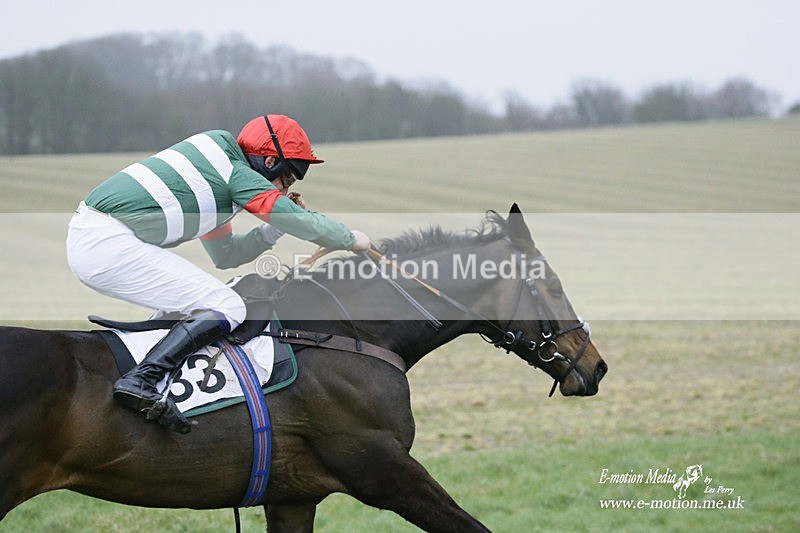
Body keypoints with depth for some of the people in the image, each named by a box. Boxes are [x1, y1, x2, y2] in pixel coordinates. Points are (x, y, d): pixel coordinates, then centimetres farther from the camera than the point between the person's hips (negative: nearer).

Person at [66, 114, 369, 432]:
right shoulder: (240, 175, -4)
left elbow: (225, 255, 29)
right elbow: (307, 226, -2)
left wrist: (278, 225, 21)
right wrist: (351, 239, 15)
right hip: (110, 246, -10)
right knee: (226, 309, -8)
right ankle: (141, 381, -23)